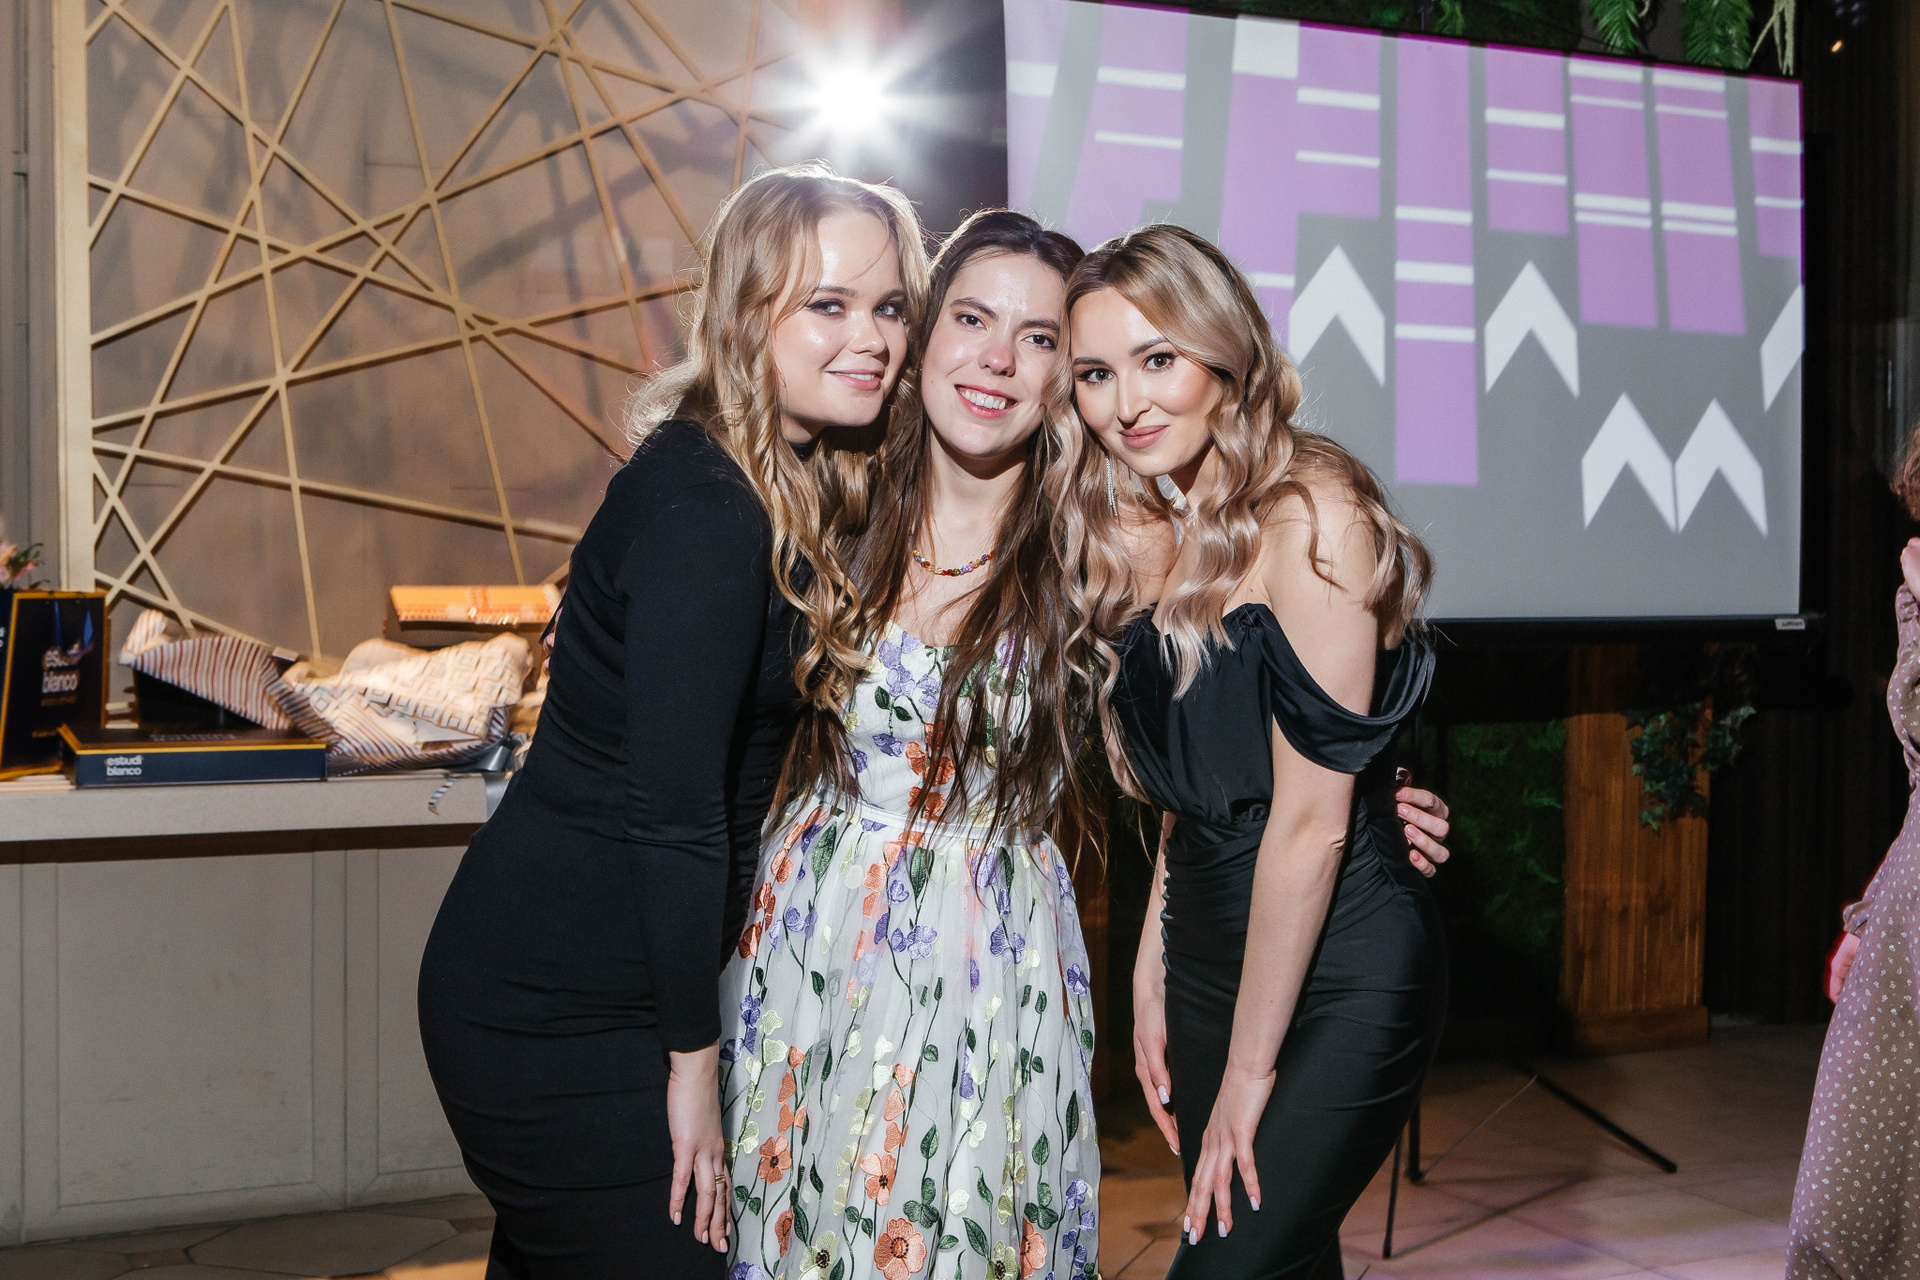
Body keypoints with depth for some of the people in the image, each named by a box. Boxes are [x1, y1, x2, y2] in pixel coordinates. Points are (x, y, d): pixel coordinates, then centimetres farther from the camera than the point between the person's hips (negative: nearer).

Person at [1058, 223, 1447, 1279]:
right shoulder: (1149, 536, 6)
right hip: (1211, 954, 7)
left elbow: (1311, 819, -20)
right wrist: (1154, 968, 7)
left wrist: (1249, 1068, -15)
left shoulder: (1311, 513, -18)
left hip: (1334, 976, -7)